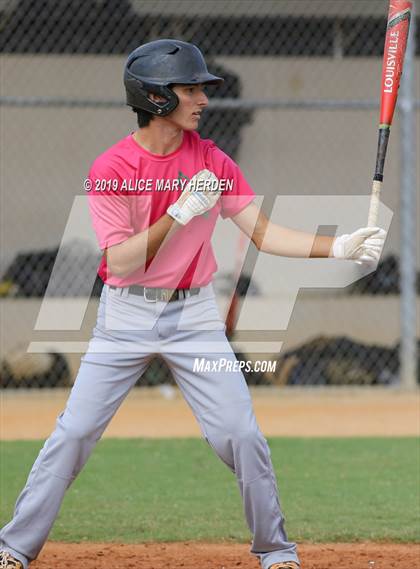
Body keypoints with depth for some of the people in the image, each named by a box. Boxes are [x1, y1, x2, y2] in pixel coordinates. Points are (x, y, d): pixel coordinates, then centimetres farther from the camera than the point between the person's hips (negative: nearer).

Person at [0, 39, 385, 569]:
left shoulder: (212, 162, -1)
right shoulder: (111, 168, -11)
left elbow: (264, 233, -2)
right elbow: (120, 260, -18)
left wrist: (340, 247, -15)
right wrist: (181, 212, -27)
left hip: (194, 316, 2)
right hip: (125, 316, -2)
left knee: (241, 435, -4)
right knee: (74, 432, -4)